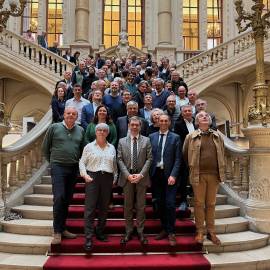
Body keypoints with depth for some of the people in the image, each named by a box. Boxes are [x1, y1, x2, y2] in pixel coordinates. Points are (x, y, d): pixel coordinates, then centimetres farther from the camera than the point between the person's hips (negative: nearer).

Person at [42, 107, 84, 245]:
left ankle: (62, 228, 23)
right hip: (58, 167, -4)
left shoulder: (80, 130, 8)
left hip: (73, 168, 4)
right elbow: (45, 147, 6)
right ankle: (57, 232, 0)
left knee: (67, 199, 10)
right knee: (59, 198, -11)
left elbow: (83, 149, 16)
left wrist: (78, 162, 10)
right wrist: (52, 161, 9)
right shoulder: (54, 128, -1)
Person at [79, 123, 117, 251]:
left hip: (107, 178, 3)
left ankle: (100, 232, 23)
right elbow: (82, 162, 3)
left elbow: (115, 164, 16)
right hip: (92, 177, -3)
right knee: (90, 208, -6)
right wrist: (84, 174, -11)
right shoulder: (89, 146, 5)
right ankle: (88, 237, -2)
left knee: (104, 207, 8)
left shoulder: (112, 148, 13)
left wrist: (115, 178, 8)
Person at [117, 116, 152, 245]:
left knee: (141, 206, 6)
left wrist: (141, 174, -11)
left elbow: (149, 159, -1)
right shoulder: (122, 141, 7)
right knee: (128, 206, 8)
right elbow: (120, 160, 1)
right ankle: (128, 231, 19)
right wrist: (128, 175, -10)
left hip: (141, 177, 0)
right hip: (127, 177, 1)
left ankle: (140, 232, 17)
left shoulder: (146, 140, 5)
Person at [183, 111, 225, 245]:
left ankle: (211, 232, 19)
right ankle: (200, 231, 15)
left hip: (214, 174, 2)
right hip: (198, 174, -2)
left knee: (211, 204, 9)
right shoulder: (191, 137, 3)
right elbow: (185, 155, 7)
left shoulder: (217, 136, 11)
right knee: (199, 203, 5)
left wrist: (221, 172, 13)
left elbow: (222, 154, 16)